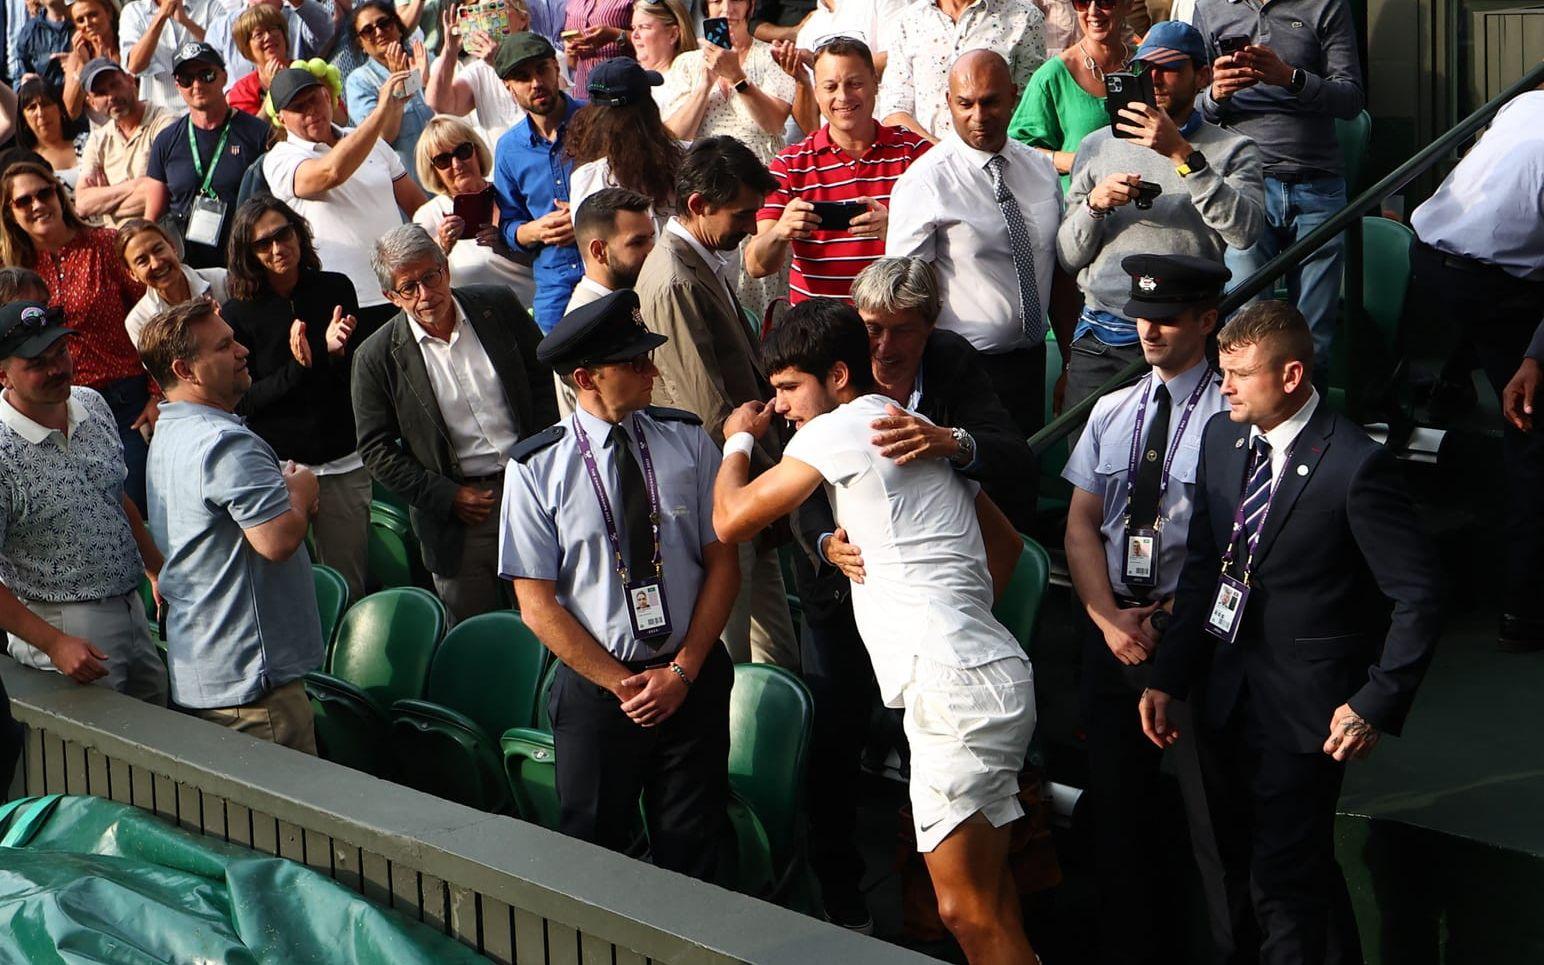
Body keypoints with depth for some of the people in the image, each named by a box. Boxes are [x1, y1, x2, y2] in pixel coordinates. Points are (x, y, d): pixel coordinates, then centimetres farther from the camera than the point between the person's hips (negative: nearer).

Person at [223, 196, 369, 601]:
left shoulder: (336, 290, 4)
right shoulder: (237, 313, -4)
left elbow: (358, 378, 7)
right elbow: (242, 401, -7)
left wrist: (337, 352, -15)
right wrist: (297, 369, -21)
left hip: (342, 464, 2)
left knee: (351, 589, 6)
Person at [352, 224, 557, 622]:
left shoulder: (499, 308, 0)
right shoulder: (377, 357, -7)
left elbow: (542, 380, 8)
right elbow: (377, 450, -3)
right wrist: (447, 497, -10)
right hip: (457, 514, -2)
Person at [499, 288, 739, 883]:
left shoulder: (687, 442, -1)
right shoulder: (536, 469, -7)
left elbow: (723, 564, 1)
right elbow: (538, 606, -7)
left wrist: (682, 671, -8)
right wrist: (622, 685, -10)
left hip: (694, 678, 2)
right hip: (594, 686, -1)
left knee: (693, 846, 8)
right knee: (595, 846, 8)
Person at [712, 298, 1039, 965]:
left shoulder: (839, 429, -5)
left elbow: (731, 520, -3)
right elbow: (1006, 543, 30)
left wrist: (739, 440, 14)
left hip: (953, 686, -10)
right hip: (989, 673, 10)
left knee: (966, 910, -9)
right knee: (988, 901, 13)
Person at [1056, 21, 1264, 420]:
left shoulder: (1232, 150, 4)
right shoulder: (1099, 145, 13)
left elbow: (1245, 231, -17)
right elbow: (1068, 258, 11)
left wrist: (1182, 155, -20)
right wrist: (1094, 205, -8)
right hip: (1101, 339, 3)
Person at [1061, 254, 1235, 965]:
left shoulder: (1228, 416, -8)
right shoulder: (1112, 412, 11)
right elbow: (1080, 526, 8)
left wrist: (1169, 616, -12)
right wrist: (1109, 617, -6)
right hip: (1110, 627, 6)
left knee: (1204, 802, -4)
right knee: (1115, 801, 13)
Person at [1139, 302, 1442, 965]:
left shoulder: (1356, 465, -18)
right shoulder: (1221, 438, 4)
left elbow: (1418, 597, -14)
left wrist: (1376, 705, -17)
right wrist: (1168, 679, 7)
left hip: (1308, 706, -7)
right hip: (1230, 695, 7)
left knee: (1284, 879, -5)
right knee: (1243, 861, 17)